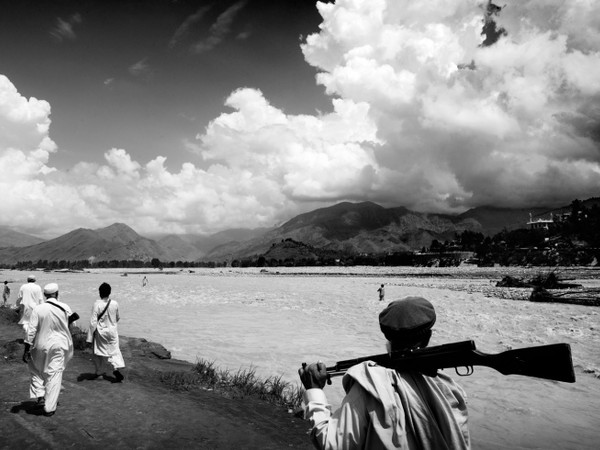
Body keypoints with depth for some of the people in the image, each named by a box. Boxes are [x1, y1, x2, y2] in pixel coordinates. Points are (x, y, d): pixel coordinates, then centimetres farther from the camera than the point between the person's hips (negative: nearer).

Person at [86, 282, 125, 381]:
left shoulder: (97, 304, -18)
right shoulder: (115, 304, -8)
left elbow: (93, 322, -16)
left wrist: (90, 337, -9)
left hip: (100, 331, -2)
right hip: (112, 330, 2)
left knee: (99, 351, 16)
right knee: (115, 350, 11)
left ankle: (99, 371, 29)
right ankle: (116, 368, -8)